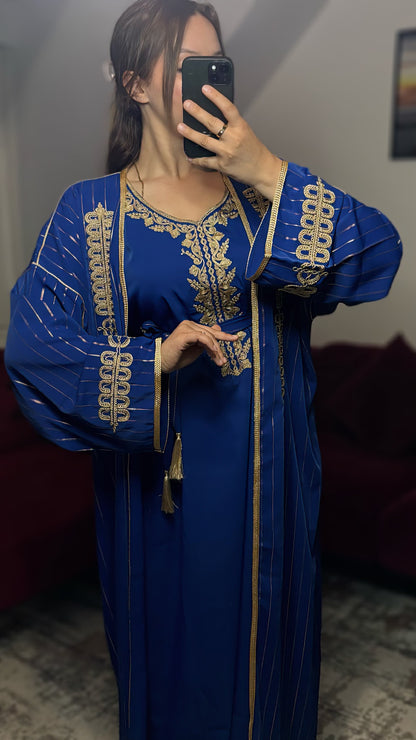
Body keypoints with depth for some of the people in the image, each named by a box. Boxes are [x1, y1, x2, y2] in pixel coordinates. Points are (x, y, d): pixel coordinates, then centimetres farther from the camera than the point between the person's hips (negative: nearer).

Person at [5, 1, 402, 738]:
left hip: (267, 470, 3)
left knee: (267, 626, 22)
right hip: (159, 474, -2)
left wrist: (269, 175, -19)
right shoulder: (91, 211, -7)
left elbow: (380, 255, -12)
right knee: (173, 636, 18)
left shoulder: (259, 189, 0)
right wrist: (156, 359, -25)